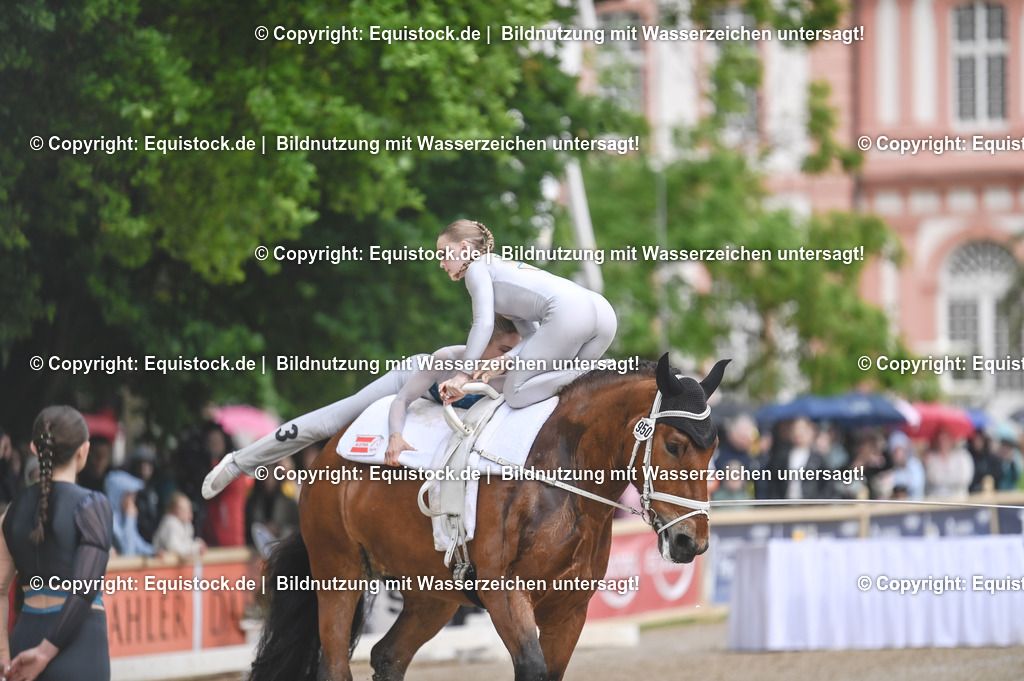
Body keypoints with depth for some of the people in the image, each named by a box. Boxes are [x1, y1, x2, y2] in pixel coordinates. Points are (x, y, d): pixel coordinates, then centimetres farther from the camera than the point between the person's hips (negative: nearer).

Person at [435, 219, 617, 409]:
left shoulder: (477, 267, 14)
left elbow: (483, 323, -1)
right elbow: (532, 333, 27)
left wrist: (463, 374, -1)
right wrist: (506, 361, 9)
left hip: (568, 314, -9)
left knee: (515, 395, -2)